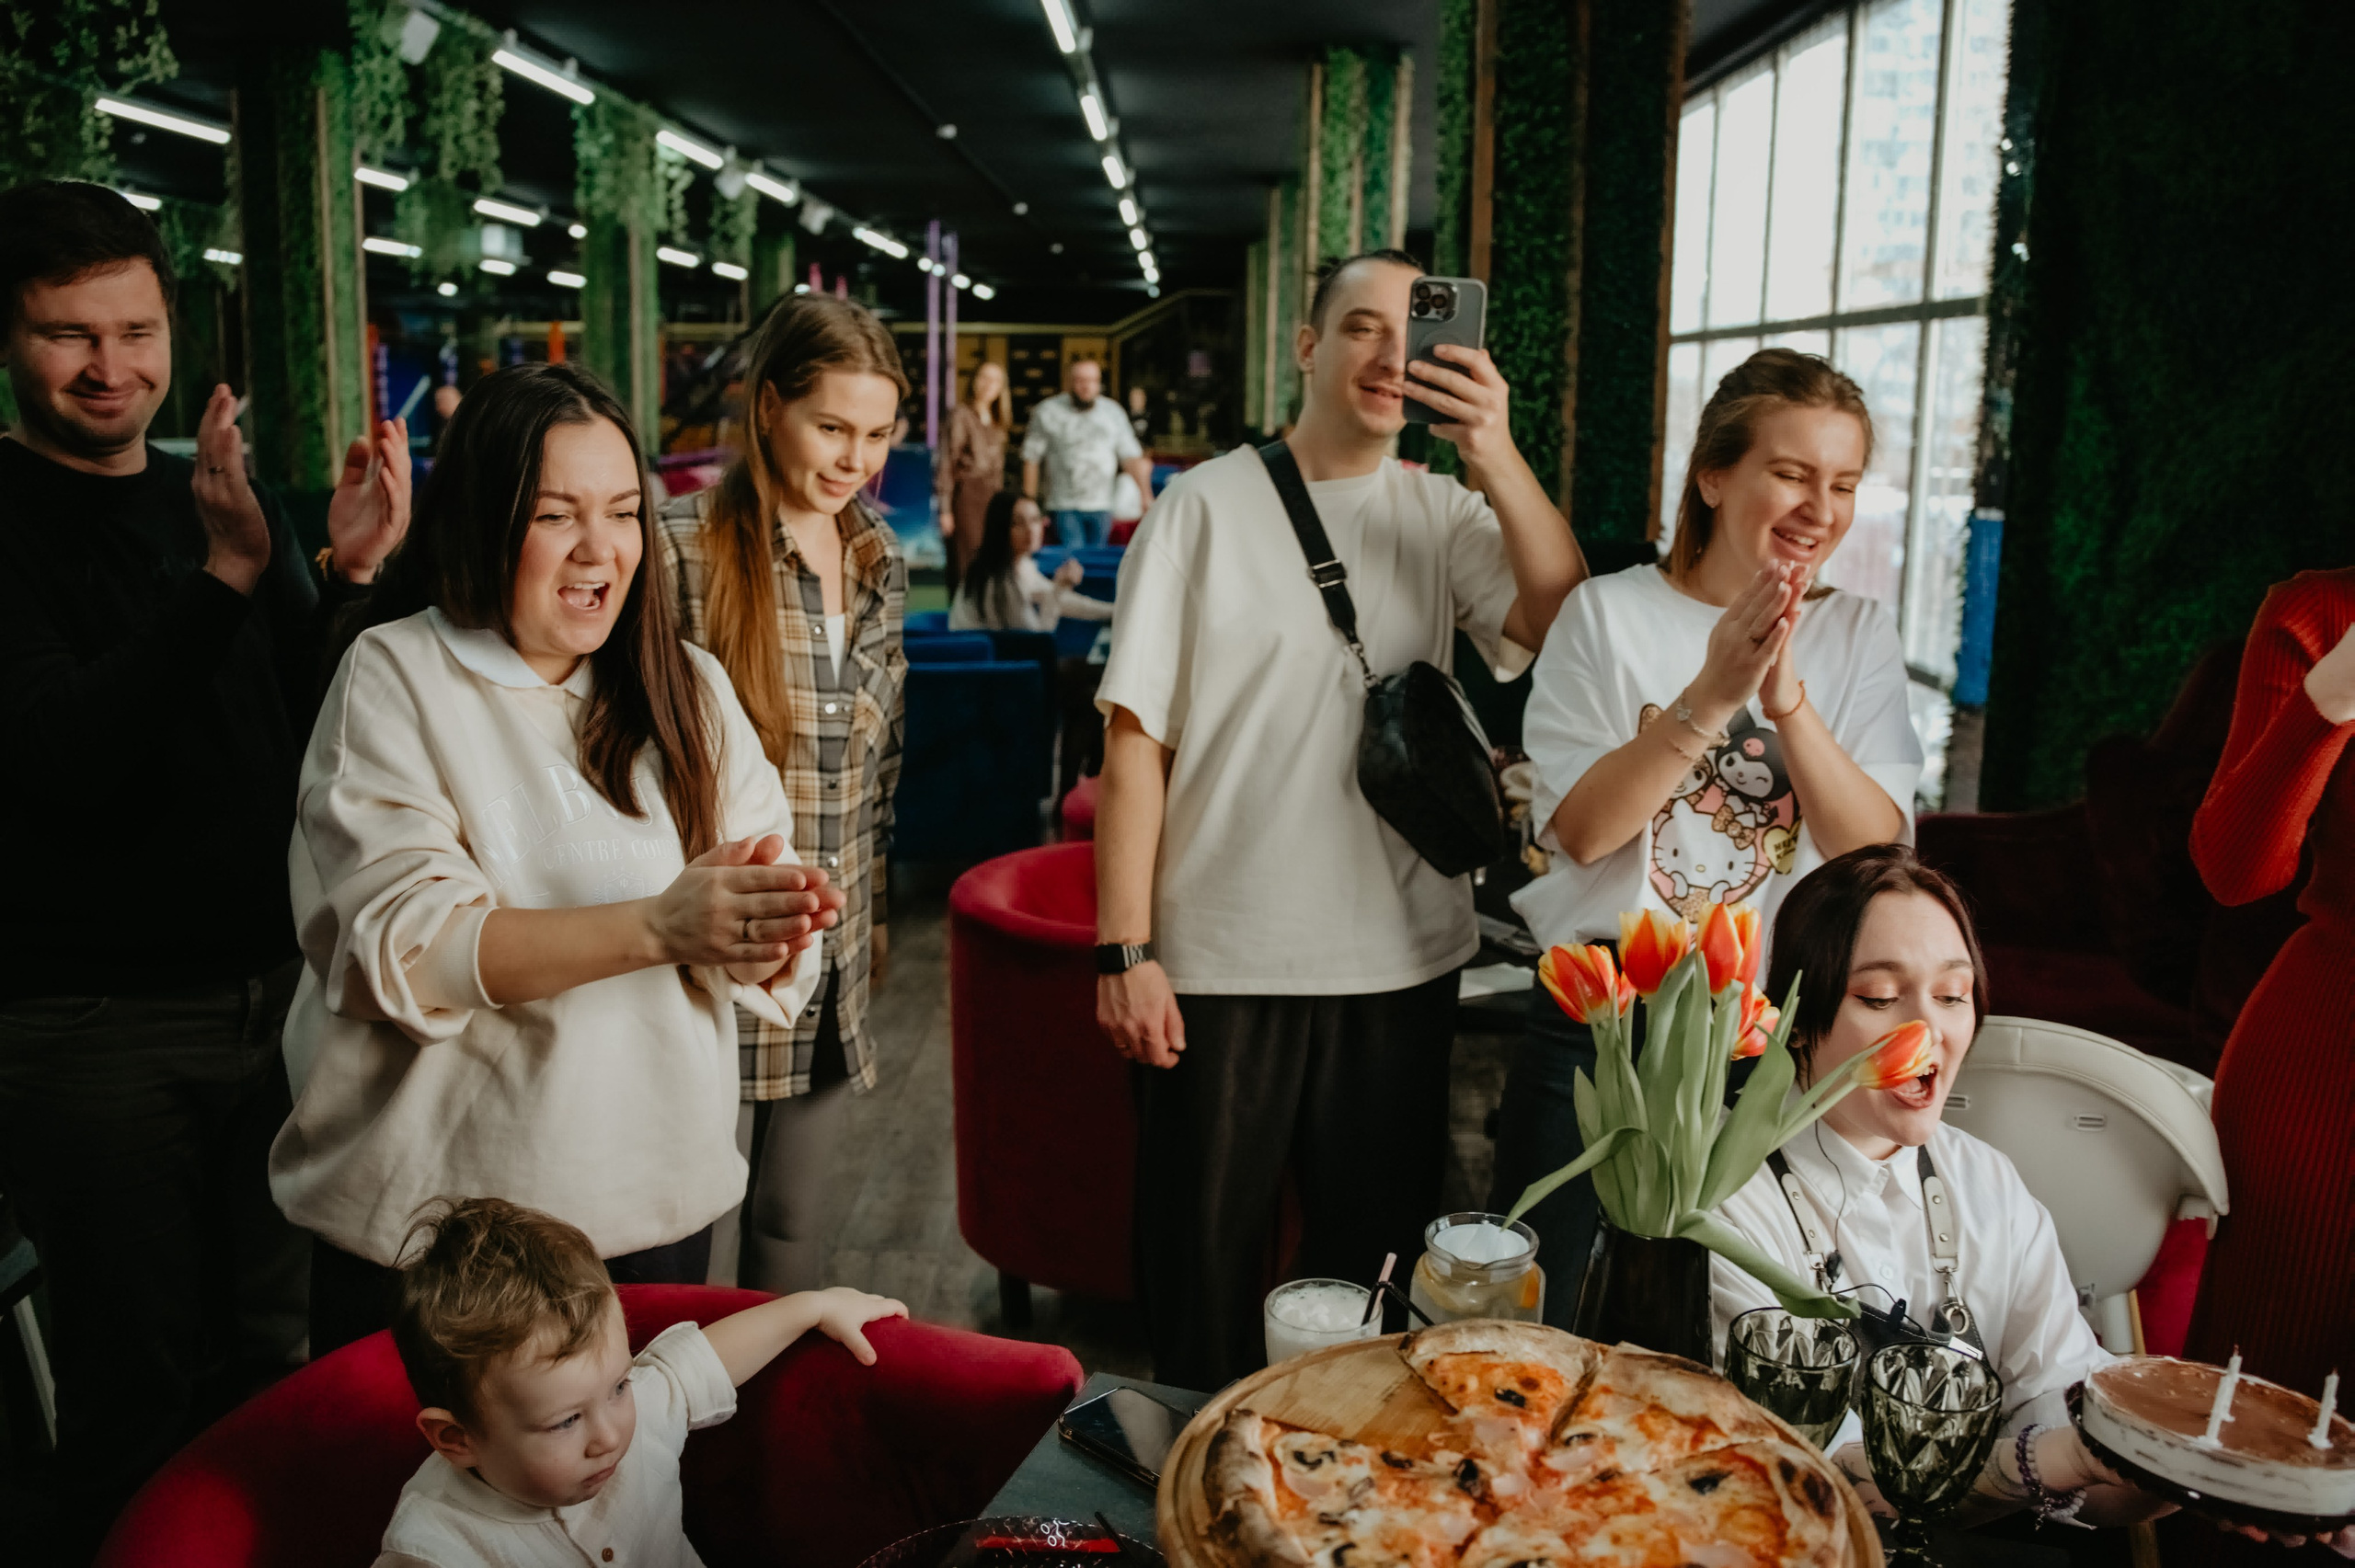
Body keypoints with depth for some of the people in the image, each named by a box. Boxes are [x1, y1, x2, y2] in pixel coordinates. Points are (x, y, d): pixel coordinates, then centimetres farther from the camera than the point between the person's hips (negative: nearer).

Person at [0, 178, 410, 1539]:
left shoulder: (233, 500, 9)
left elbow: (313, 734, 5)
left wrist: (350, 577, -13)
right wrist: (225, 572, -31)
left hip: (272, 990, 6)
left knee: (272, 1353, 18)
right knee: (137, 1386, 7)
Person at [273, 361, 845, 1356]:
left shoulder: (690, 688, 5)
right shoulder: (394, 681, -7)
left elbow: (762, 956, -2)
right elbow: (405, 947, -19)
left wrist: (771, 922, -26)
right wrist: (656, 927, -30)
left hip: (657, 1204, 3)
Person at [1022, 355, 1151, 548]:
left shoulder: (1113, 412, 10)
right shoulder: (1048, 412, 1)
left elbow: (1131, 458, 10)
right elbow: (1031, 459, 2)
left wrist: (1146, 497, 2)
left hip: (1101, 505, 3)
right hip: (1064, 508, -3)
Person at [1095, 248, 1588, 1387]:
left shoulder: (1443, 513, 5)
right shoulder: (1209, 505, -2)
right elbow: (1136, 738, -5)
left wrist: (1496, 455, -24)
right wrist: (1125, 951, -10)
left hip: (1400, 961, 3)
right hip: (1220, 961, -2)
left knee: (1375, 1258, 16)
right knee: (1203, 1261, 10)